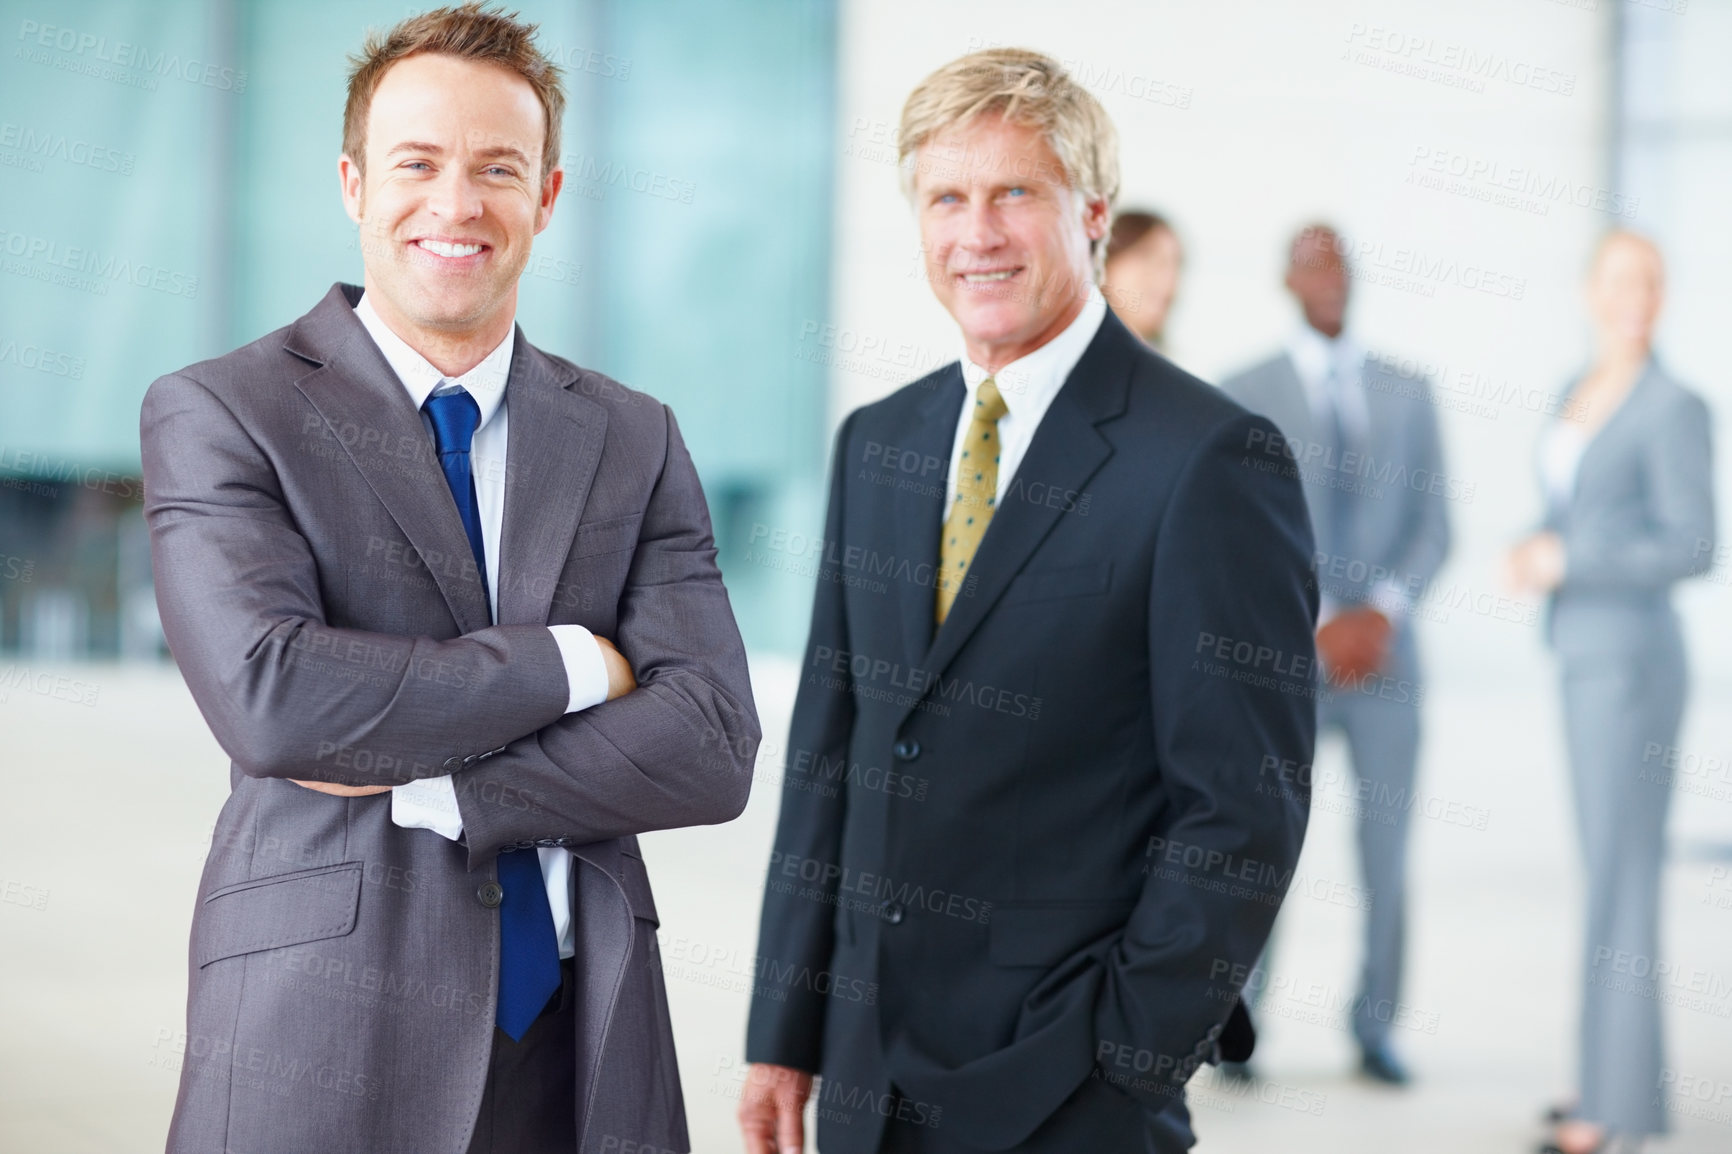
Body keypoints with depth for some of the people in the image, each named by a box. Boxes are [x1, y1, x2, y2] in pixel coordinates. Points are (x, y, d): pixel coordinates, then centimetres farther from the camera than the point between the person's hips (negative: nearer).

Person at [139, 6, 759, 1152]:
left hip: (583, 1044, 3)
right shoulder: (216, 415, -2)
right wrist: (570, 662, -10)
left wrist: (425, 788, -13)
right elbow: (269, 700, -18)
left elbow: (714, 749, -3)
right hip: (326, 1043, -3)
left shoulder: (636, 441, 8)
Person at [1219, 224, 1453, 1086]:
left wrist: (1381, 612, -8)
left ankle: (1375, 1031, 12)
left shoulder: (1409, 393, 12)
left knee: (1386, 852, 2)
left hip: (1382, 652, 2)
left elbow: (1434, 525, 8)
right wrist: (1316, 626, -11)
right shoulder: (1245, 396, 3)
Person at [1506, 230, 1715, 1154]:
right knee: (1613, 870, 12)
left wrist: (1568, 563, -16)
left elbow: (1693, 549, -15)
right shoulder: (1580, 393, 13)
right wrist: (1531, 552, 2)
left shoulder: (1675, 408, -11)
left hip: (1631, 660, -8)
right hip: (1583, 657, 8)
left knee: (1619, 879, -6)